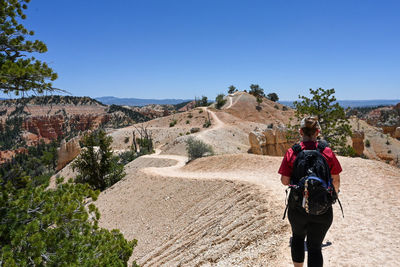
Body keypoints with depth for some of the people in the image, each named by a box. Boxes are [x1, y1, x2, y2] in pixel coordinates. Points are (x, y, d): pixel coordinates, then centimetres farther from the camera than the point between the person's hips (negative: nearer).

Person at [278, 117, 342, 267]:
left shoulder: (291, 153, -9)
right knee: (315, 246, 10)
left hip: (297, 206, 0)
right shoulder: (327, 152, -6)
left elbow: (285, 180, -9)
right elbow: (336, 180, 1)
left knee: (298, 238, 25)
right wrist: (335, 193, 22)